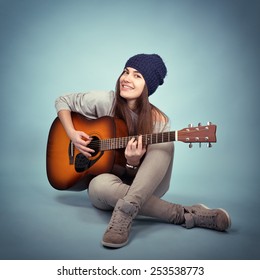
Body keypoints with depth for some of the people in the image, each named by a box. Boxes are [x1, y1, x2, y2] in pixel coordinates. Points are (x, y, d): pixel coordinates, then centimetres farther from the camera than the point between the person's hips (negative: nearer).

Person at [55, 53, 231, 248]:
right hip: (107, 177, 1)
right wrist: (72, 134, -13)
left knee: (165, 144, -28)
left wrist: (133, 163, -31)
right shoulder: (104, 101, -10)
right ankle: (188, 214, -32)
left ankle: (125, 211, -38)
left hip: (144, 187, 0)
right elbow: (63, 101, 2)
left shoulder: (159, 121, -11)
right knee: (100, 184, -38)